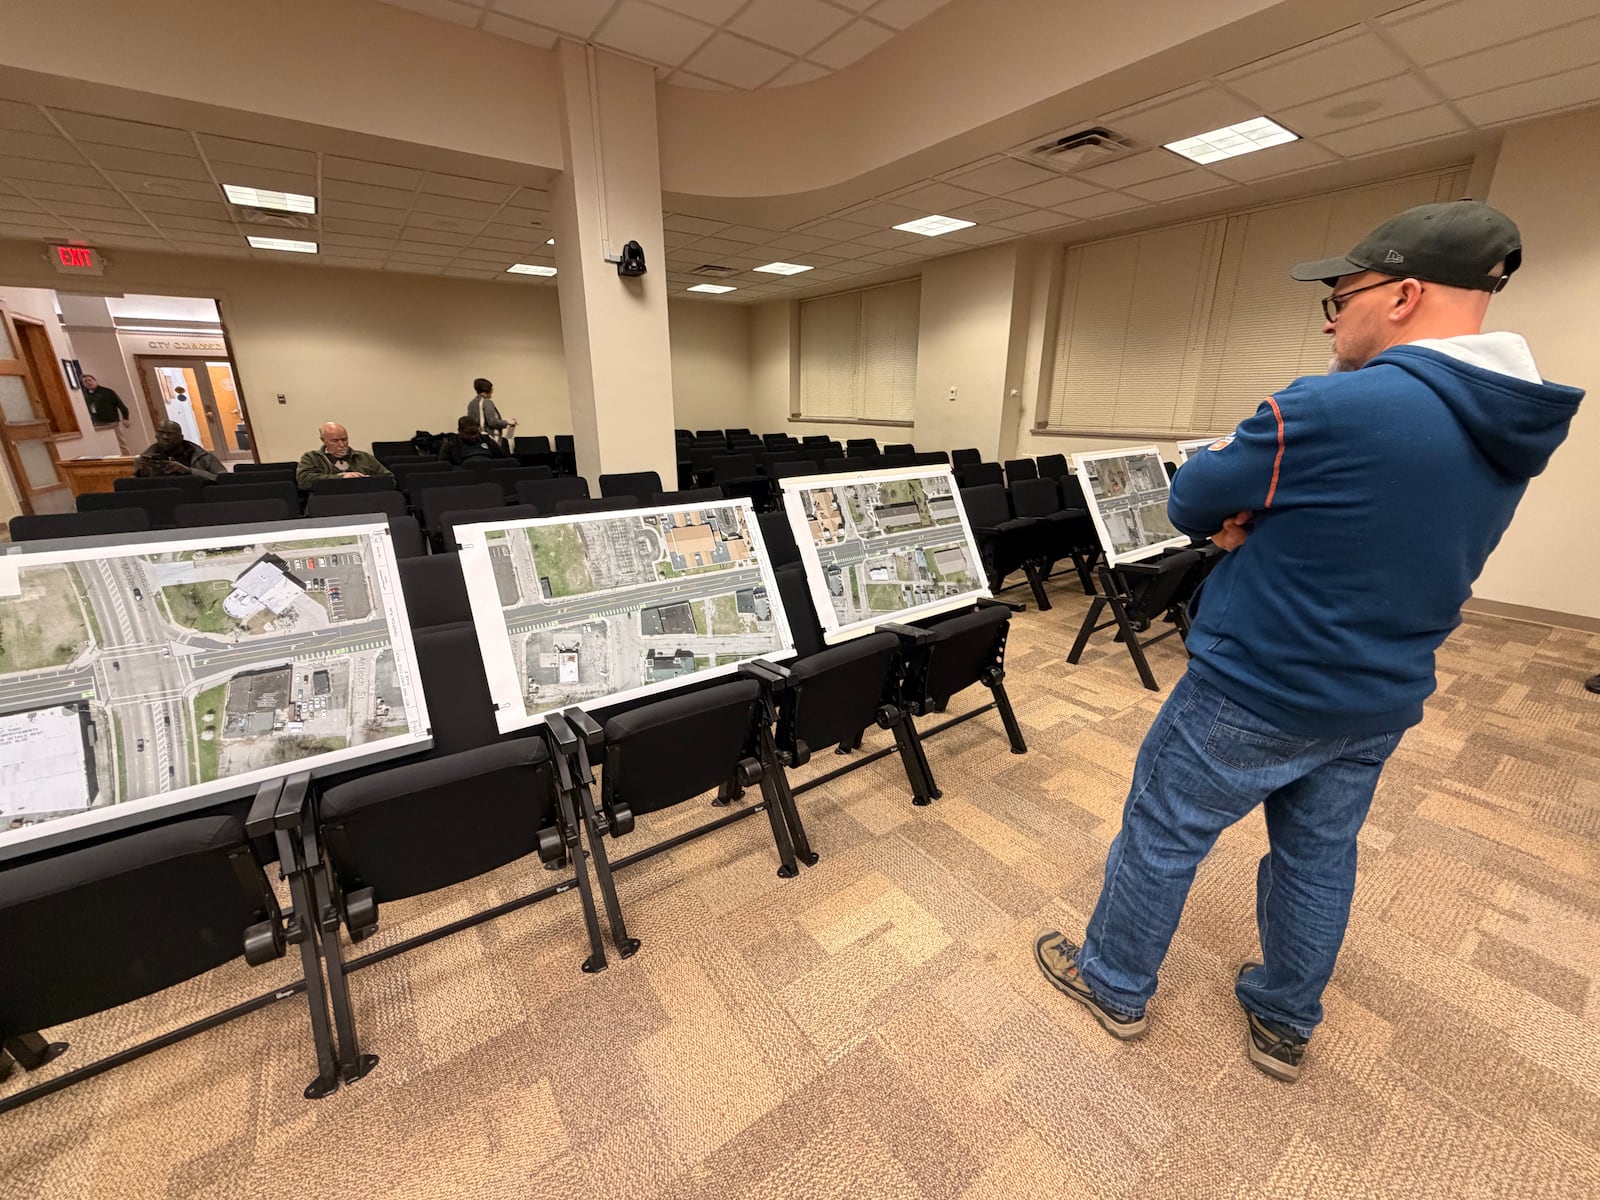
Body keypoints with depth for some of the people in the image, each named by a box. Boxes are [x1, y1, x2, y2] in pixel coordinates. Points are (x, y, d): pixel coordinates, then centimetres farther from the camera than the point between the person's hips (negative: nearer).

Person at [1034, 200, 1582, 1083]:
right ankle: (1284, 1026, 43)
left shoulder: (1331, 409, -25)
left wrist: (1244, 509, 5)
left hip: (1254, 694, -8)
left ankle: (1113, 985, 34)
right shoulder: (1521, 427, 4)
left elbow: (1190, 502, -14)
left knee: (1160, 837, 12)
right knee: (1318, 858, 23)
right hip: (1378, 705, 8)